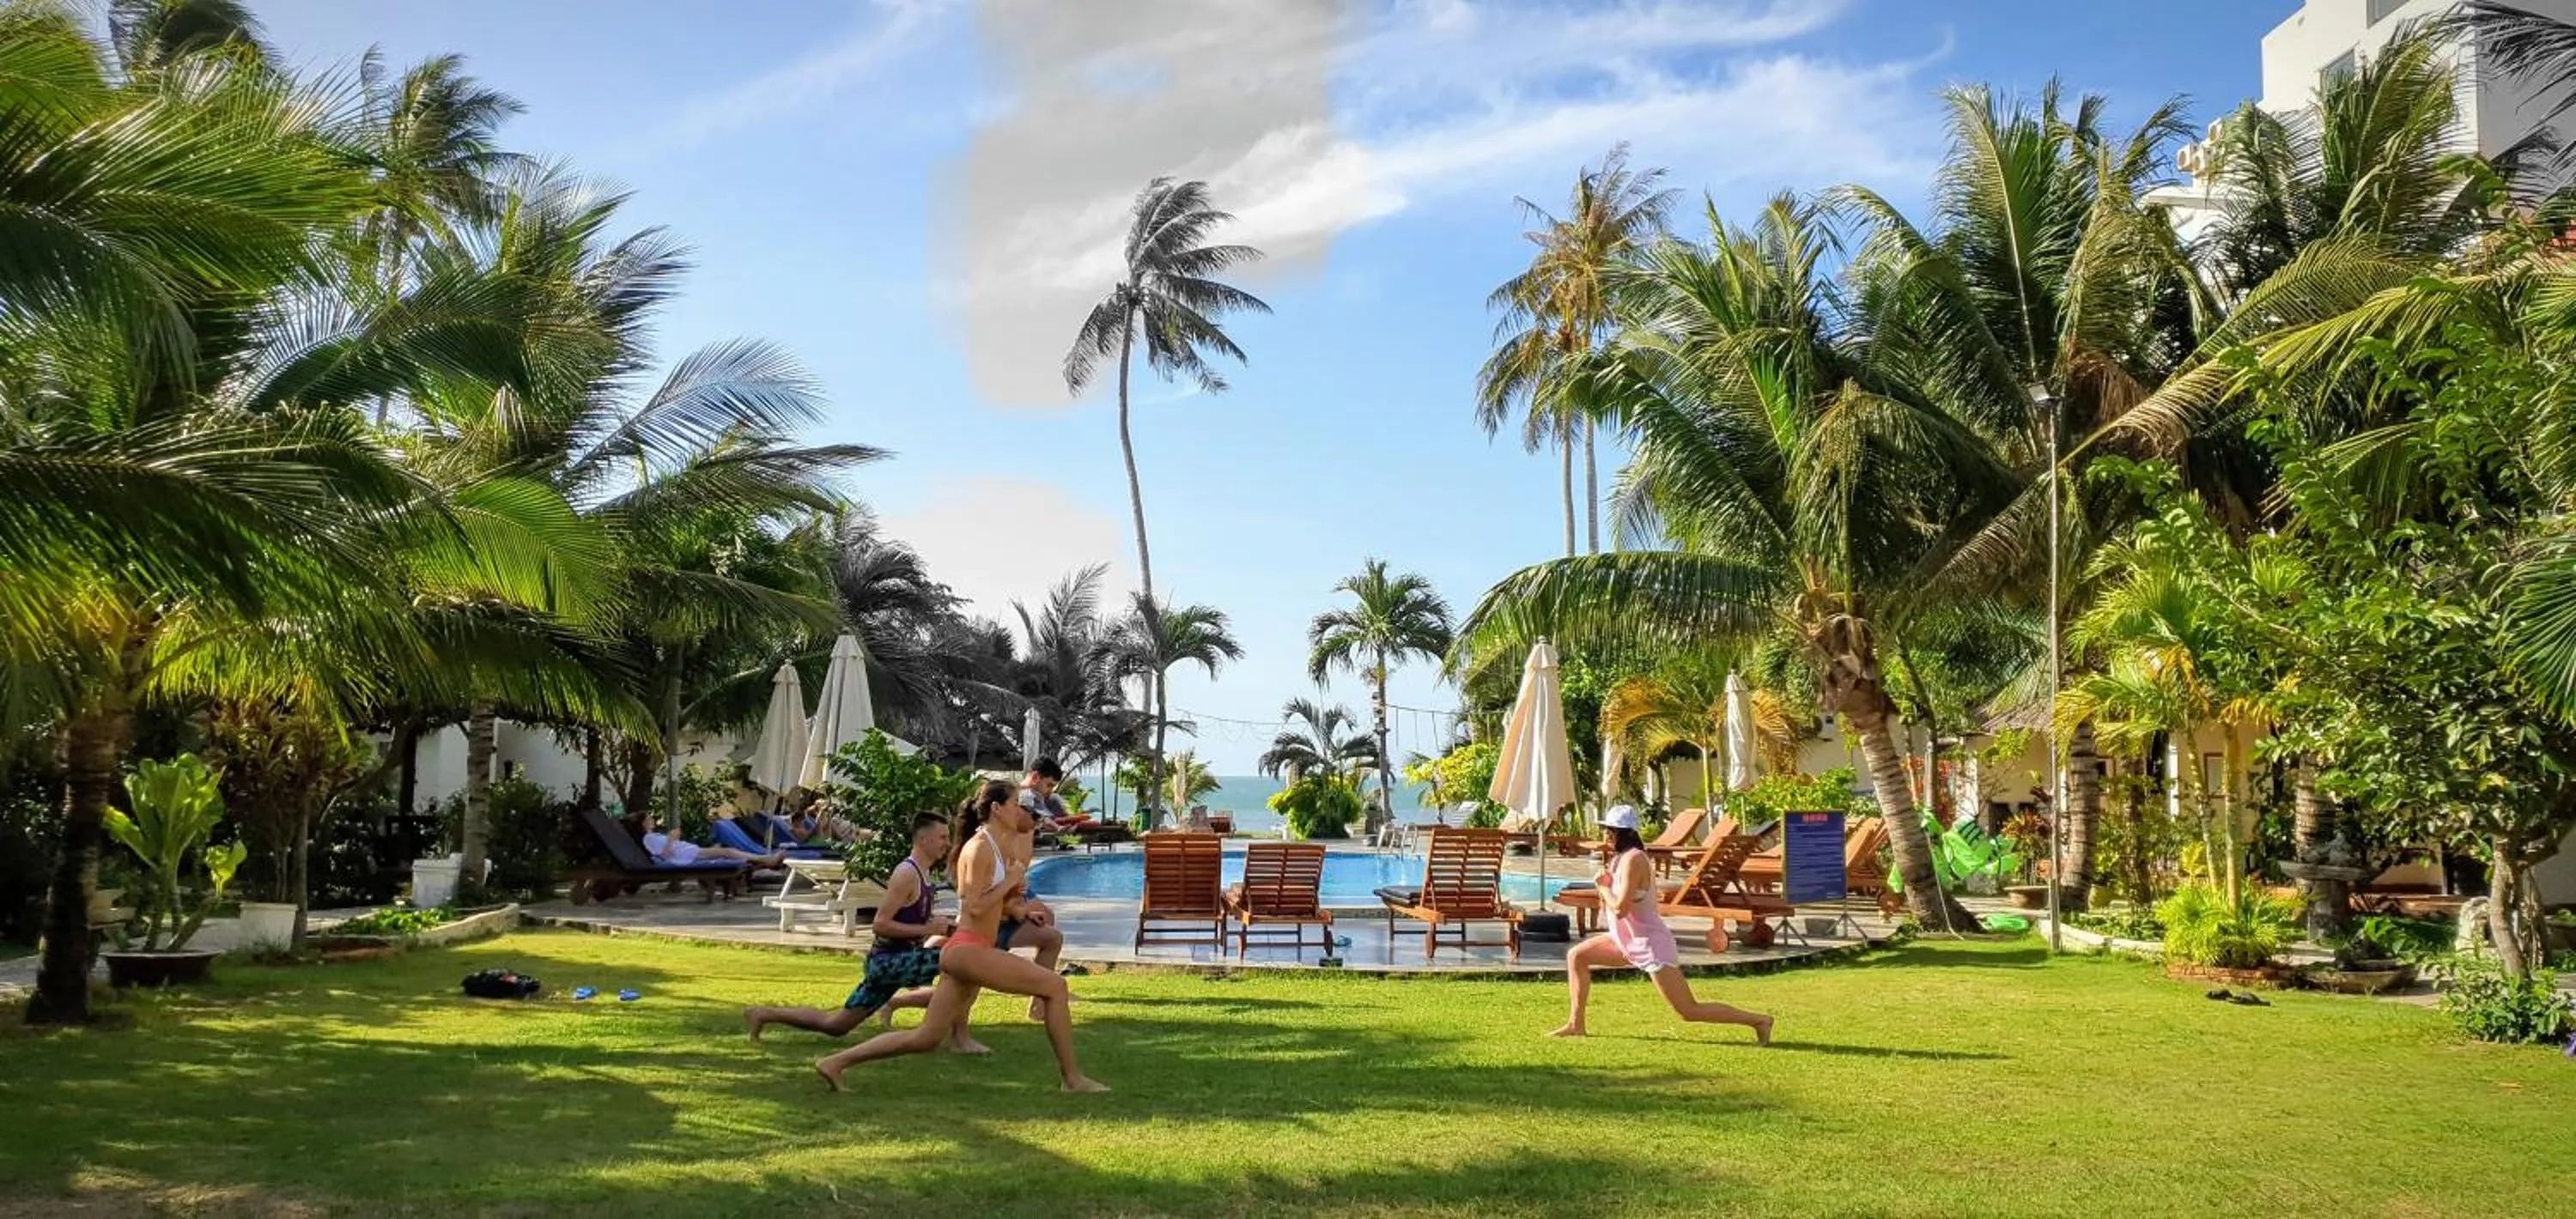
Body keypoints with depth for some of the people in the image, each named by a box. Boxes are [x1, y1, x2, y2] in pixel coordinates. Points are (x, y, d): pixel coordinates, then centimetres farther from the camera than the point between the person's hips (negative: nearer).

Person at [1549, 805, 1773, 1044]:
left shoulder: (1633, 860, -21)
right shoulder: (1620, 857, 8)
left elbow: (1620, 908, -25)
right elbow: (1615, 903, 16)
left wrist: (1603, 886, -9)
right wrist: (1606, 886, -2)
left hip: (1651, 945, -10)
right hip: (1629, 941, 10)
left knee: (1689, 1011, -8)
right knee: (1576, 956, 11)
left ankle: (1758, 1020, 1)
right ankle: (1576, 1025, 16)